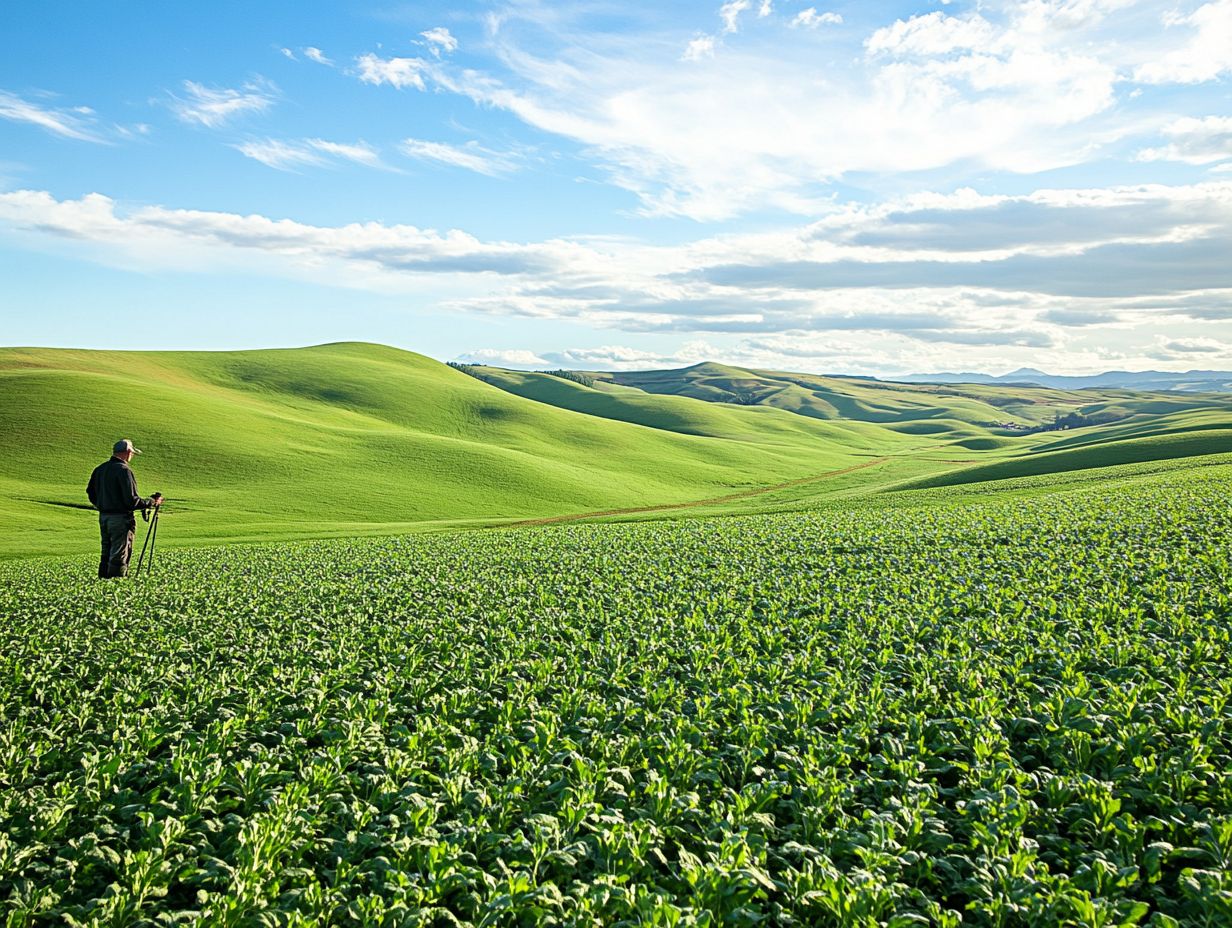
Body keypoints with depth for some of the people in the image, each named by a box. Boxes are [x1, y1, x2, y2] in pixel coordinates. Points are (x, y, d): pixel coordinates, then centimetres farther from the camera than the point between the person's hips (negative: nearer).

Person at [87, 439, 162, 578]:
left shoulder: (100, 469, 9)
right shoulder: (123, 470, -16)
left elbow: (90, 492, 19)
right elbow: (132, 500, -20)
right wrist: (152, 503, -8)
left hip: (103, 517, 8)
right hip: (121, 518, -8)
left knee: (106, 554, 15)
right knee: (119, 556, -2)